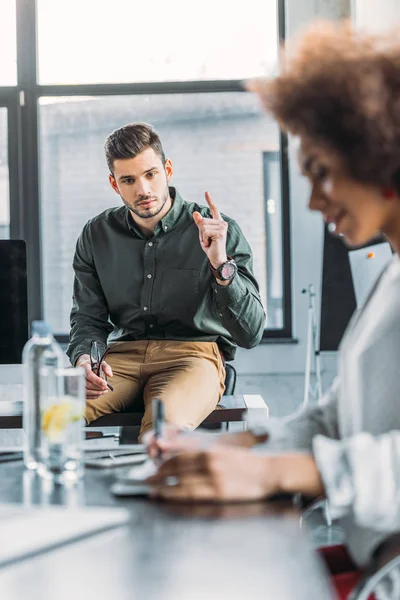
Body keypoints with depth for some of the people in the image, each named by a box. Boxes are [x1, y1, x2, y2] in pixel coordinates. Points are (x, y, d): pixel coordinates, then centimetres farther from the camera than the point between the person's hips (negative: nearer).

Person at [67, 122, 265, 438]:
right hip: (123, 353, 3)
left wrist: (221, 265, -22)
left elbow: (250, 334, -7)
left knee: (166, 424, -39)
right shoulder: (97, 236, 11)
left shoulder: (220, 231, -2)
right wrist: (85, 358, -9)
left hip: (194, 353, -3)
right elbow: (88, 317, 15)